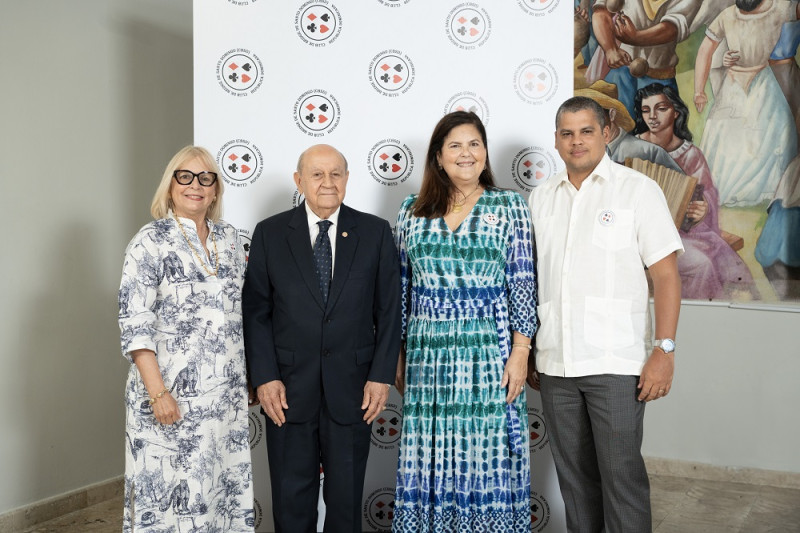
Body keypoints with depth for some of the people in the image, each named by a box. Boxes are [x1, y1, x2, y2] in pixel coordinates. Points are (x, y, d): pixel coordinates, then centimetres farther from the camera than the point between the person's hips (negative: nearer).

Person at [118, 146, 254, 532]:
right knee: (168, 486, 2)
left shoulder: (229, 238, 9)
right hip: (172, 392, -5)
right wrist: (157, 391, -17)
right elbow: (134, 325, -11)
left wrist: (250, 374, 11)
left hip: (227, 391, 5)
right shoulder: (150, 242, -7)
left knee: (223, 482, 10)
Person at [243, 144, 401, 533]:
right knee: (291, 499, 9)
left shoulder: (375, 232, 3)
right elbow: (256, 312, 1)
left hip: (352, 389, 0)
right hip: (288, 389, 0)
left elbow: (388, 311, 2)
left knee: (346, 497, 11)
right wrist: (264, 377, -6)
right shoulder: (270, 234, 2)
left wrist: (382, 376, -4)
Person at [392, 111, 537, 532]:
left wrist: (519, 353, -7)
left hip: (488, 352, -2)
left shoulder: (509, 207, 2)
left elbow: (523, 284, -1)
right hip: (427, 354, 2)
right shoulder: (413, 211, 8)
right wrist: (398, 356, 9)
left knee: (487, 456, 2)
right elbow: (401, 287, 11)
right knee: (430, 458, 5)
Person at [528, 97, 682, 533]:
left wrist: (664, 350, -12)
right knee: (573, 473, 12)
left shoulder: (638, 190, 0)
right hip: (555, 363, 4)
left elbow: (665, 273, -4)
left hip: (616, 363, -4)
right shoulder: (541, 197, 12)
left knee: (621, 473, -3)